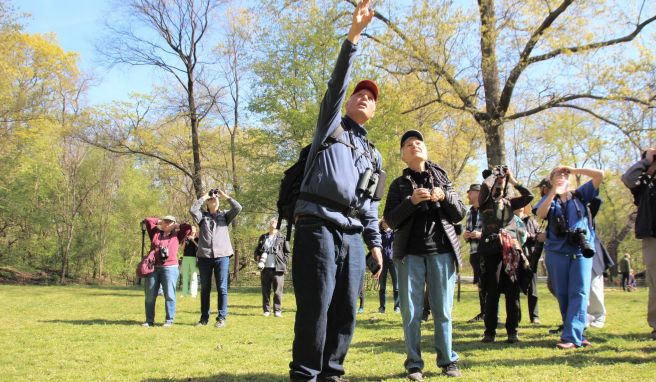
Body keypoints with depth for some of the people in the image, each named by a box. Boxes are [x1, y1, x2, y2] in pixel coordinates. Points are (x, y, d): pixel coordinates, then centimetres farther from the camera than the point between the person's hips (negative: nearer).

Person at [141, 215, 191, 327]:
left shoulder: (176, 236, 12)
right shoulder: (155, 233, 17)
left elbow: (188, 228, 6)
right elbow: (147, 220, 14)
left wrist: (177, 226, 15)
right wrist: (159, 221, 19)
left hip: (170, 268, -2)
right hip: (153, 268, 2)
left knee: (169, 295, -4)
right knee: (150, 296, 4)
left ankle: (169, 320, 2)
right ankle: (149, 320, 11)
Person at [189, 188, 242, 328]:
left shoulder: (225, 215, 12)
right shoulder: (202, 216, 11)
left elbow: (238, 208, -3)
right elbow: (192, 209, -8)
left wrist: (225, 196, 5)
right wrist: (203, 197, 3)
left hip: (222, 256, -1)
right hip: (204, 257, 1)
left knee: (222, 288, -2)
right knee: (205, 288, 7)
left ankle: (222, 317, 2)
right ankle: (204, 318, 14)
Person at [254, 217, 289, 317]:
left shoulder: (282, 238, 7)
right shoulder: (263, 237, 15)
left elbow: (287, 252, 5)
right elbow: (257, 251, 20)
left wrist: (283, 262, -7)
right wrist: (258, 258, 1)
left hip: (278, 268, -3)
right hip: (265, 268, 3)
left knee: (277, 291, -5)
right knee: (265, 291, 4)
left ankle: (277, 310, -1)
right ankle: (266, 310, 9)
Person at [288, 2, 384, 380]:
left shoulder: (374, 154, 27)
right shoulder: (332, 123, 13)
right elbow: (337, 83, -3)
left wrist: (375, 242, 18)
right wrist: (354, 34, -11)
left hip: (352, 235, 6)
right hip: (319, 226, -6)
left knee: (346, 310, 6)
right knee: (316, 306, -10)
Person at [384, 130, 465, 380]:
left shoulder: (442, 178, 14)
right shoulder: (399, 185, 10)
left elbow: (459, 214, 12)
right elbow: (391, 221, 1)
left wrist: (445, 197, -7)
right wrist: (411, 201, -13)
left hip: (441, 251, 1)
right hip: (410, 253, -1)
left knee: (443, 311, 3)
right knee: (411, 312, 0)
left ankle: (448, 361, 11)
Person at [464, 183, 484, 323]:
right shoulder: (469, 213, 16)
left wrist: (481, 234, -19)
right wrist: (465, 236, 3)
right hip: (474, 252, 7)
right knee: (480, 283, 12)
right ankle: (483, 312, 21)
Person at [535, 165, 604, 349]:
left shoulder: (580, 194, 13)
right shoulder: (548, 199, 14)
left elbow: (599, 175, 5)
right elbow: (540, 214, -6)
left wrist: (573, 170, 6)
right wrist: (553, 192, -12)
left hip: (582, 250, -1)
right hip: (556, 251, 1)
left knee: (579, 292, -11)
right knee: (562, 295, 2)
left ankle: (571, 336, -15)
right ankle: (577, 334, 12)